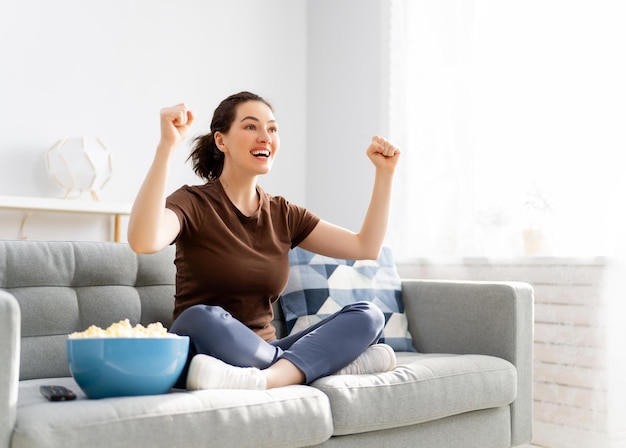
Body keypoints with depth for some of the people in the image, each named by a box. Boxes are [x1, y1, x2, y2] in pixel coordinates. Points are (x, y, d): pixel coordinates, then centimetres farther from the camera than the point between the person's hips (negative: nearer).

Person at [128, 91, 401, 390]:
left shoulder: (282, 214, 10)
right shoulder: (193, 203, -6)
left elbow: (366, 247, 8)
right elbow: (143, 242, -29)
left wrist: (385, 172, 4)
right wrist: (166, 146, -35)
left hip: (261, 354, 5)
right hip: (202, 351, -5)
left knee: (368, 316, -14)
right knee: (203, 319, -39)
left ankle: (266, 379, -38)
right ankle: (337, 362, -23)